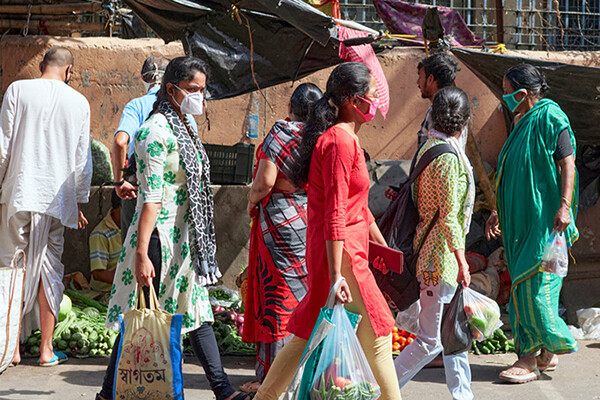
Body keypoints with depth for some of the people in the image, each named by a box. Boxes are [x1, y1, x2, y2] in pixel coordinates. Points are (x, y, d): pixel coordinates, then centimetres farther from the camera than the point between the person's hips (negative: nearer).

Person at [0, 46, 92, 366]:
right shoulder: (79, 102, 5)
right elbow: (82, 159, 8)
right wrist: (79, 202, 16)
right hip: (57, 196, 1)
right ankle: (46, 349, 11)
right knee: (50, 269, 8)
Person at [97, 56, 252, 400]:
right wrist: (141, 253, -22)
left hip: (186, 239, 9)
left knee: (198, 312, 11)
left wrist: (203, 243, 21)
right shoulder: (157, 131, -15)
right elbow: (151, 197, -20)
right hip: (160, 236, -9)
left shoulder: (185, 127, 13)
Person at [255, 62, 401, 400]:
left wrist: (383, 246, 28)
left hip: (349, 250, 10)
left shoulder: (346, 139, 17)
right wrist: (336, 274, -24)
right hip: (341, 253, -10)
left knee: (311, 334, 12)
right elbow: (335, 214, -22)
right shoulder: (340, 142, -16)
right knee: (377, 334, 1)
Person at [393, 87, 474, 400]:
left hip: (431, 251, 10)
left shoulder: (429, 147, 10)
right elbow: (449, 215, -21)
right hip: (442, 255, -10)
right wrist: (461, 259, -17)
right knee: (431, 340, -5)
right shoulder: (447, 157, -19)